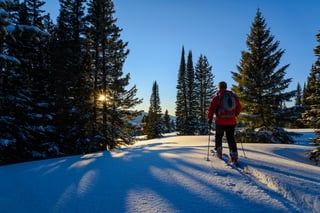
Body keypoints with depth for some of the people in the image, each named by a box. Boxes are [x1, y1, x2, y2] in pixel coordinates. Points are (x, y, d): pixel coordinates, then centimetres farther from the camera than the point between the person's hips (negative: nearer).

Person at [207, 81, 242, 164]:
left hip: (220, 122, -3)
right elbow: (239, 108, 15)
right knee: (231, 138, 8)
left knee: (219, 136, 20)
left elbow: (211, 109, -9)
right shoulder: (234, 96, 6)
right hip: (232, 122, 3)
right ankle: (234, 155, -2)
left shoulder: (216, 98, -6)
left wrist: (210, 118, 4)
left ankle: (219, 151, 21)